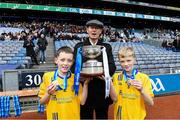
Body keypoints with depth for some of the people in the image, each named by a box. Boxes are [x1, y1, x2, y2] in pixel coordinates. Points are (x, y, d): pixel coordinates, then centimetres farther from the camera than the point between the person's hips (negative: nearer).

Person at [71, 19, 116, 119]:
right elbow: (74, 66, 1)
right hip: (84, 89, -1)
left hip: (102, 89, 1)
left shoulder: (107, 47, 11)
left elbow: (112, 66, 1)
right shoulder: (79, 46, 9)